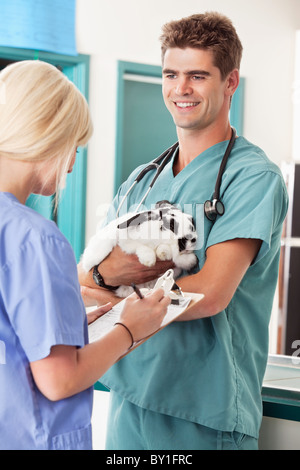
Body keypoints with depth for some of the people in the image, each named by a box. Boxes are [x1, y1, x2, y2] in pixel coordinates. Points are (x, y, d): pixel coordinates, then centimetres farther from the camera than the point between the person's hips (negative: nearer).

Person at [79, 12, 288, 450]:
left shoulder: (255, 177, -9)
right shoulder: (141, 181, 11)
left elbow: (210, 293, -19)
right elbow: (81, 278, 7)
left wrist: (113, 299, -8)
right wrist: (105, 273, -15)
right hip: (128, 400, 6)